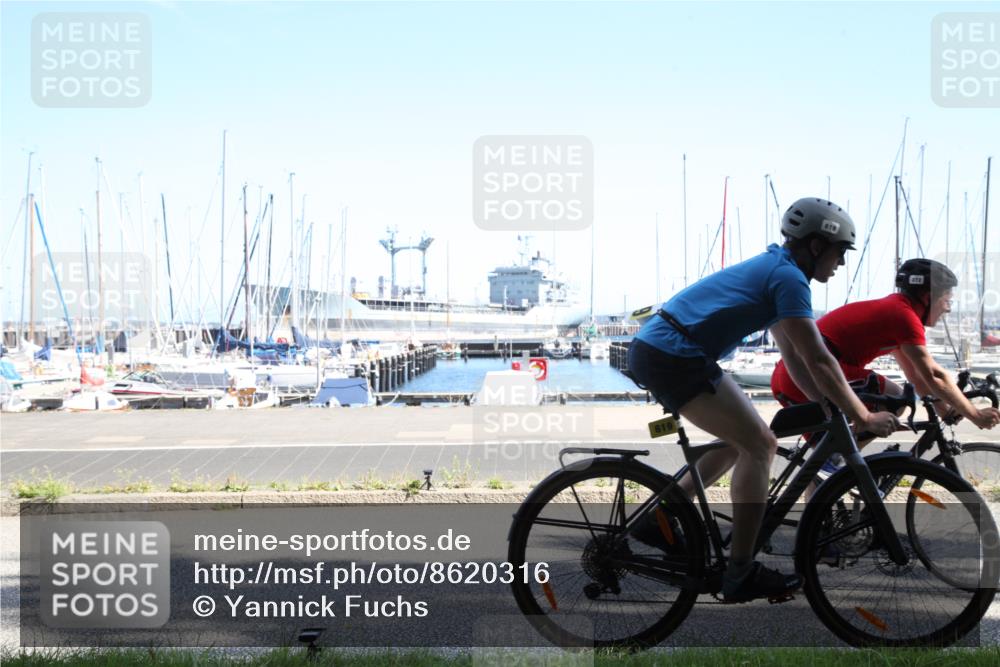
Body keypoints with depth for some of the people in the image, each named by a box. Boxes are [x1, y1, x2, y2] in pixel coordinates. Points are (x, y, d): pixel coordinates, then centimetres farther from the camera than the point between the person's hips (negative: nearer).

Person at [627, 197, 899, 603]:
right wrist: (863, 417, -3)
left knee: (742, 440, 19)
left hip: (651, 349, 10)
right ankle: (741, 576, -4)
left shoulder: (772, 267, 21)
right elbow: (819, 361, -11)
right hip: (673, 357, -10)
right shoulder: (789, 277, -9)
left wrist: (832, 406, 24)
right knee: (759, 445, -6)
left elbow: (793, 354, 25)